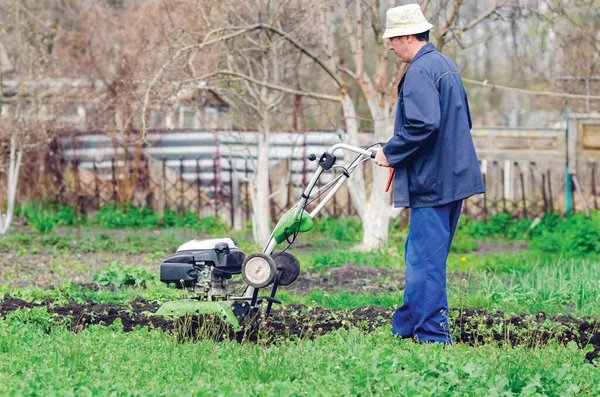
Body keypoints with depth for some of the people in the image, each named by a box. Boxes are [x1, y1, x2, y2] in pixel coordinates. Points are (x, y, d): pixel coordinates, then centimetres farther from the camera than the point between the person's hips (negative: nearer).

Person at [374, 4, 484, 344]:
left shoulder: (419, 72, -15)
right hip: (454, 175, 10)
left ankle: (432, 334, -2)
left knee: (425, 259, -5)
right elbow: (463, 121, 23)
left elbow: (423, 124, -27)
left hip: (432, 182, -10)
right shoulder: (445, 65, 16)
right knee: (422, 255, 16)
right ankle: (407, 325, 23)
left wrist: (391, 153, -14)